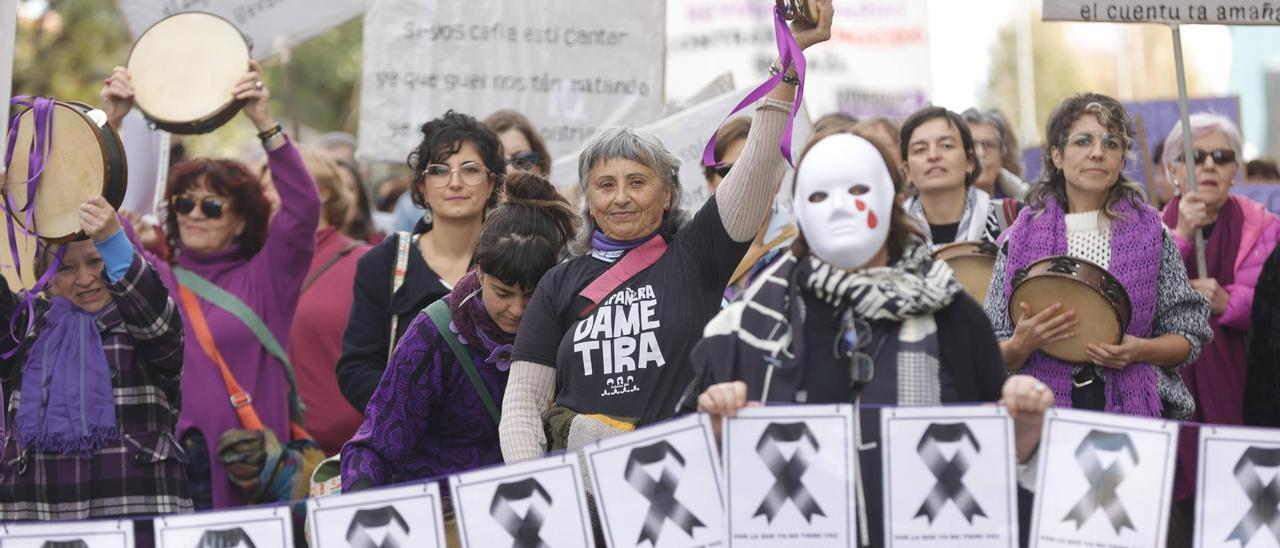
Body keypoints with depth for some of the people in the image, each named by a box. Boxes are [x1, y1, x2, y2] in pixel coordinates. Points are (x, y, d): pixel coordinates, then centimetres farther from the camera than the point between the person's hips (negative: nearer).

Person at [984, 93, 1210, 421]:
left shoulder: (1151, 233, 8)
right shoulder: (1021, 239, 7)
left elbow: (1190, 336, 10)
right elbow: (996, 359, 10)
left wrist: (1140, 350, -8)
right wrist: (1022, 344, -12)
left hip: (1135, 411, 0)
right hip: (1046, 415, 0)